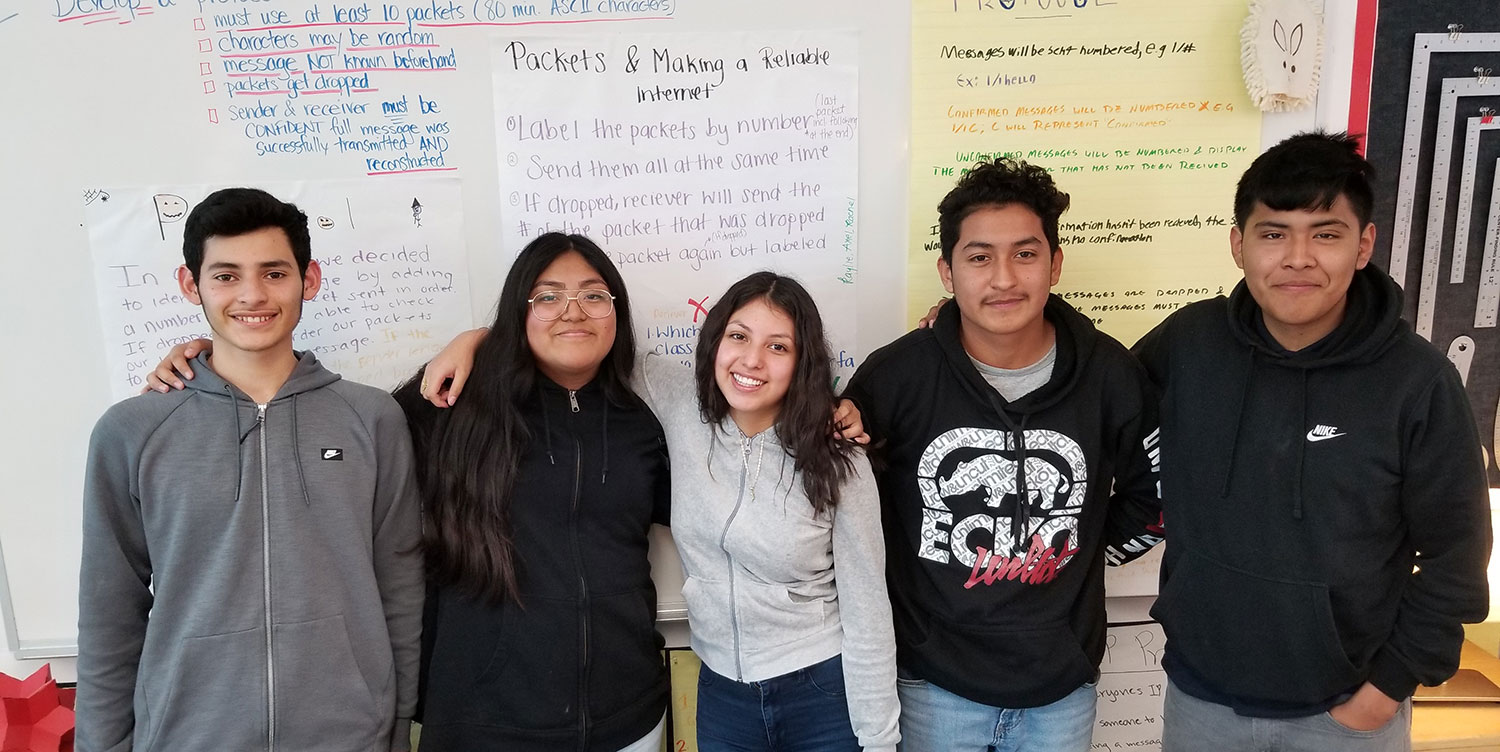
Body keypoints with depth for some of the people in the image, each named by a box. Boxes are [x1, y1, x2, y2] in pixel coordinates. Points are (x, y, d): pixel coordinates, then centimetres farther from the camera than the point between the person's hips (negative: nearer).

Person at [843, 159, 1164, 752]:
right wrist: (892, 564, -2)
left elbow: (1153, 492, 7)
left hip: (1063, 684, 2)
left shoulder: (1108, 373, -9)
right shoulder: (898, 373, -14)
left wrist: (1087, 552, 5)